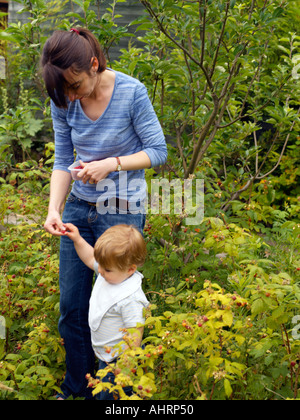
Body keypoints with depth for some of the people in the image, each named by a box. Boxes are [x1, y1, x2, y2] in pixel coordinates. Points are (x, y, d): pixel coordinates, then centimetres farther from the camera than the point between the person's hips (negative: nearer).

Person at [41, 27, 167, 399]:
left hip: (122, 211, -5)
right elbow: (62, 161, 1)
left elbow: (158, 151, -10)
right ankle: (75, 389, 33)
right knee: (71, 308, 12)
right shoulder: (63, 100, -4)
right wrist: (54, 208, -13)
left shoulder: (131, 93, -17)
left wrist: (111, 164, -24)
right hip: (78, 207, 5)